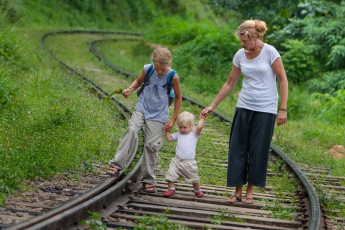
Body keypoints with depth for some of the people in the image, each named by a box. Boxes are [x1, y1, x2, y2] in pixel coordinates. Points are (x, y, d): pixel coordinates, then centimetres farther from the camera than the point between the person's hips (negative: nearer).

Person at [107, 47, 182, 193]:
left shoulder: (173, 77, -12)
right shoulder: (147, 70, -7)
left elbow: (178, 97, 2)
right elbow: (138, 81, 14)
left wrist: (173, 120, 1)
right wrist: (129, 89, -8)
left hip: (158, 116, -1)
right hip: (142, 109, 1)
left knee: (151, 145, -3)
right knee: (132, 131, -24)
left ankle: (148, 180, 11)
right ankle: (116, 165, -24)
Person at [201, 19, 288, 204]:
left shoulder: (270, 52, -10)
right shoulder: (240, 55, 3)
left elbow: (283, 80, -7)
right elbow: (230, 83, 11)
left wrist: (283, 109, -11)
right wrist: (212, 106, 10)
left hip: (265, 109, -4)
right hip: (244, 107, 4)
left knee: (258, 151, 1)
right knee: (237, 149, 1)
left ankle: (250, 192, 13)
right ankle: (237, 191, 10)